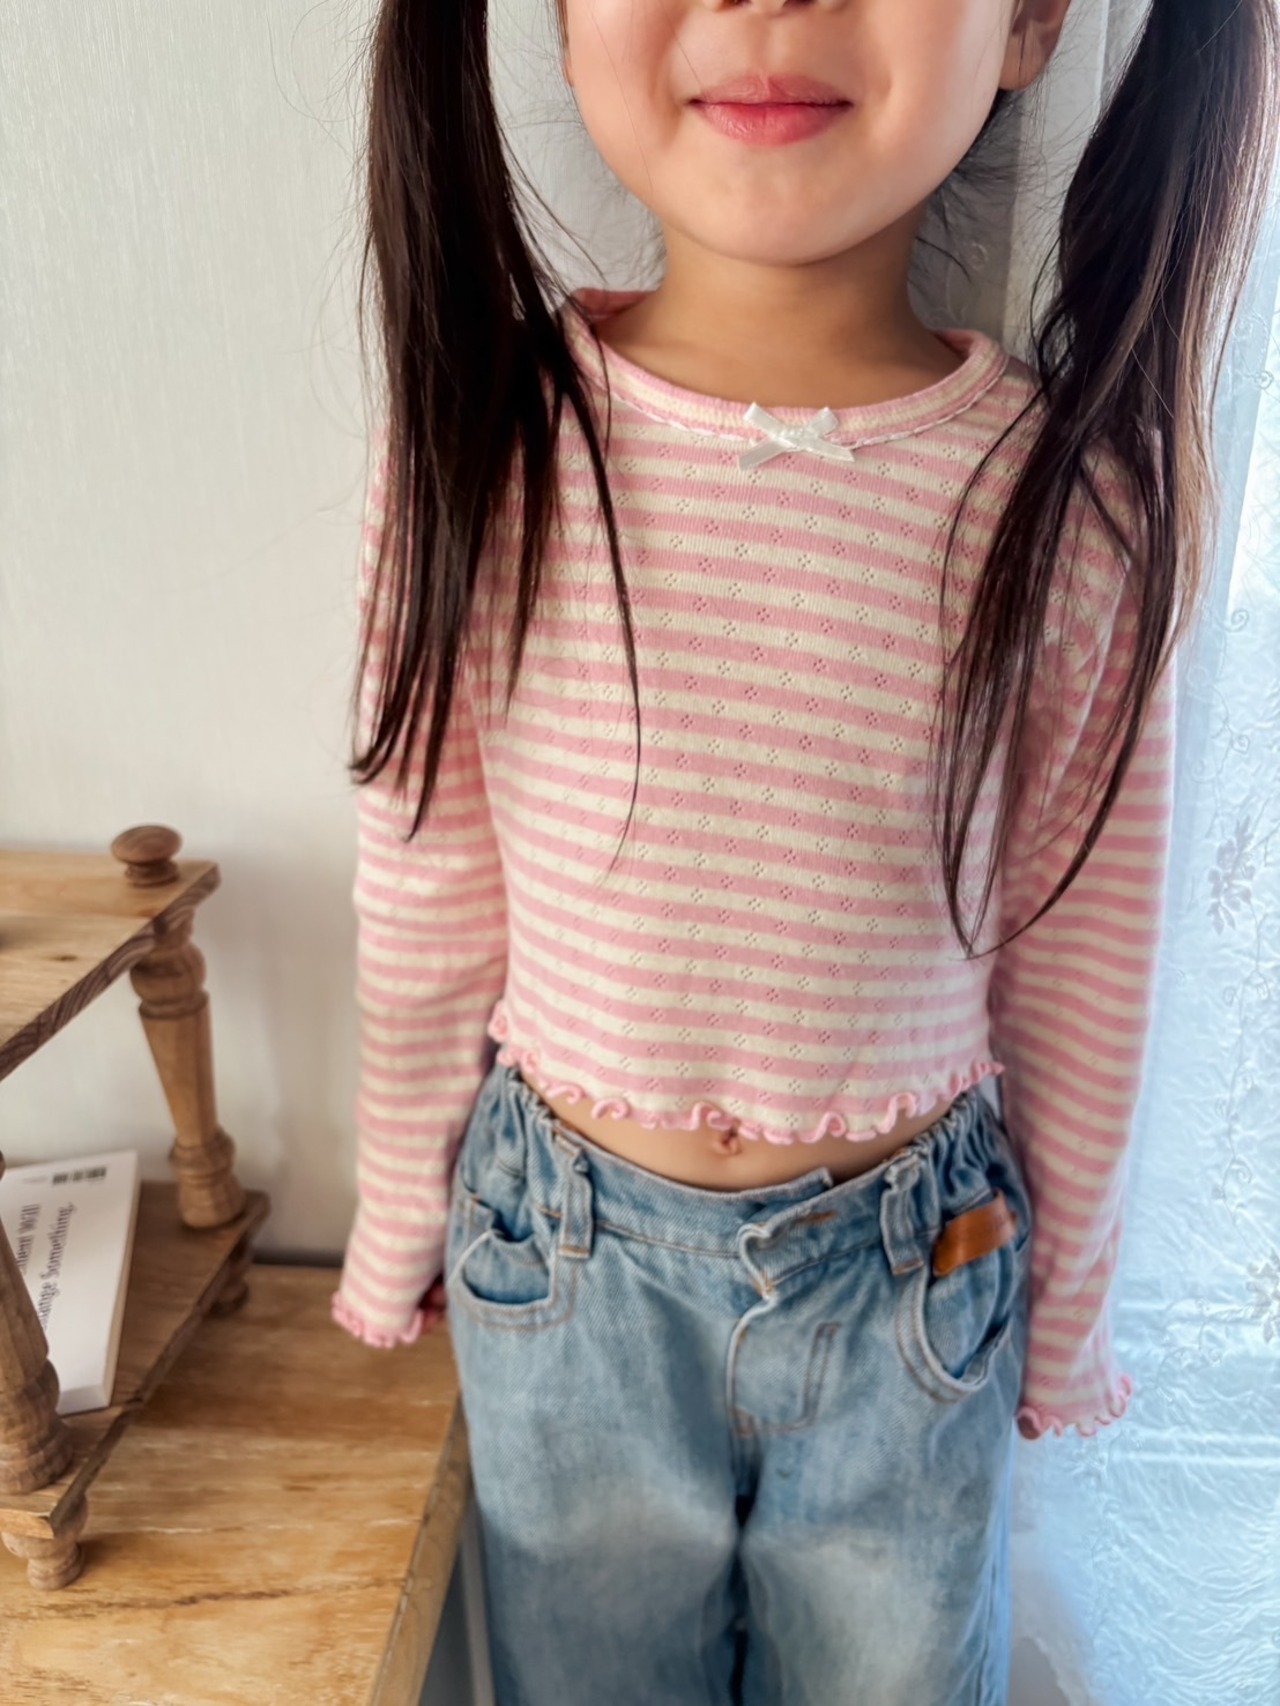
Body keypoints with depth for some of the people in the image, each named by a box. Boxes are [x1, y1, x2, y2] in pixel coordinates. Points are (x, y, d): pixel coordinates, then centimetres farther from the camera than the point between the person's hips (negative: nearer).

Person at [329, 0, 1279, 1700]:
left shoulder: (1073, 495, -15)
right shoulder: (477, 441, -15)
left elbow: (1079, 972, -4)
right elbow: (424, 914, -6)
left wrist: (1064, 1318, 8)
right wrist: (398, 1239, 7)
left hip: (917, 1283, 0)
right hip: (564, 1259, 1)